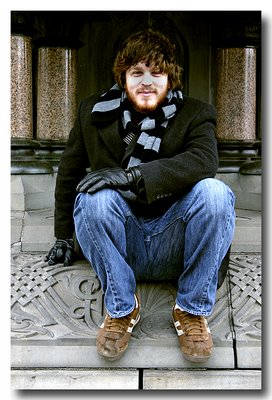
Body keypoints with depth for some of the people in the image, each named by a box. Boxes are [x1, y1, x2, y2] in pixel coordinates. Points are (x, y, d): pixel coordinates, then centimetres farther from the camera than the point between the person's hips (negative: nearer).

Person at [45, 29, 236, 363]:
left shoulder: (195, 115, 1)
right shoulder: (93, 113, 6)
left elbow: (205, 160, -21)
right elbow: (69, 172, 17)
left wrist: (132, 175, -32)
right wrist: (63, 237, 20)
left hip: (174, 247, 0)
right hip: (122, 246, 1)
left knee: (214, 192, -29)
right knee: (95, 197, -30)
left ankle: (192, 309, -11)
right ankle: (121, 308, -11)